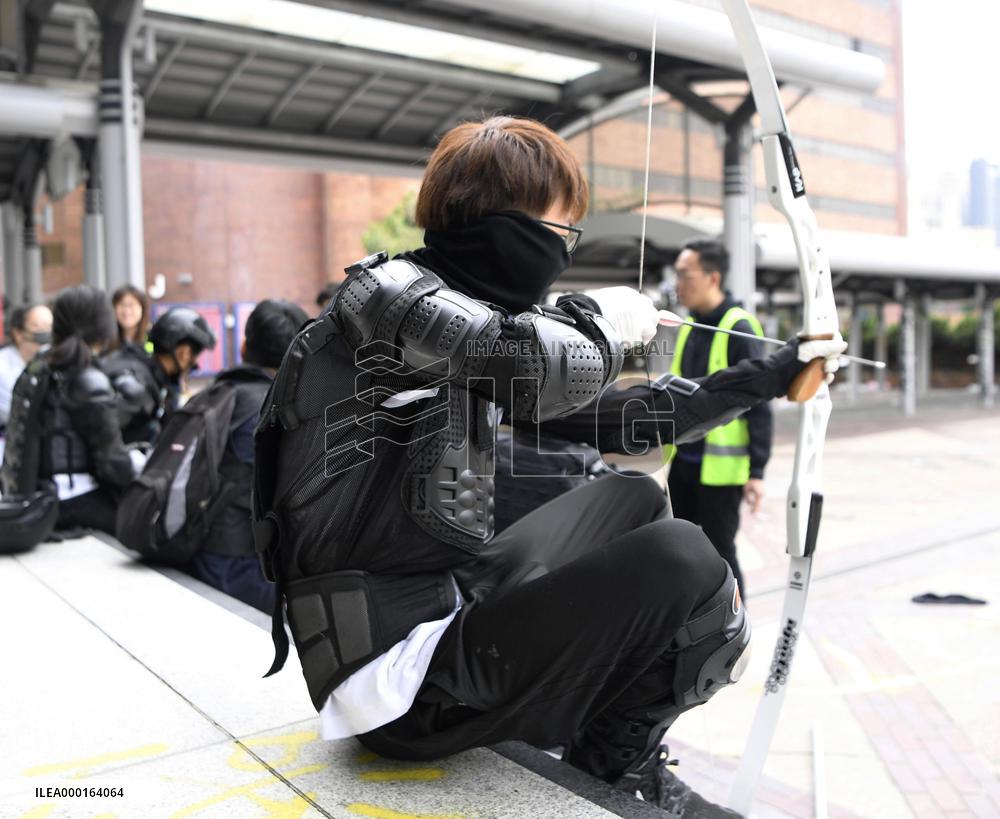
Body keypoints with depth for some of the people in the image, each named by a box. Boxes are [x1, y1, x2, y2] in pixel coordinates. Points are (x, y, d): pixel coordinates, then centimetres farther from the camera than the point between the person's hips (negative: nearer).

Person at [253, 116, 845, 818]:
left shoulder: (486, 328, 12)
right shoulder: (383, 291, -13)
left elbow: (618, 418, 16)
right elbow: (545, 365, -31)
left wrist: (768, 377, 21)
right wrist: (601, 315, -8)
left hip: (452, 600, 10)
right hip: (405, 679, -9)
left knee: (634, 500, 20)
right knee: (682, 563, -19)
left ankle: (615, 755, 21)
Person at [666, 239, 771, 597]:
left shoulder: (739, 328, -13)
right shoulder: (690, 327, 10)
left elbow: (759, 405, -15)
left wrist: (757, 471, -17)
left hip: (720, 468, -8)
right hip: (684, 461, 8)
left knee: (718, 554, 3)